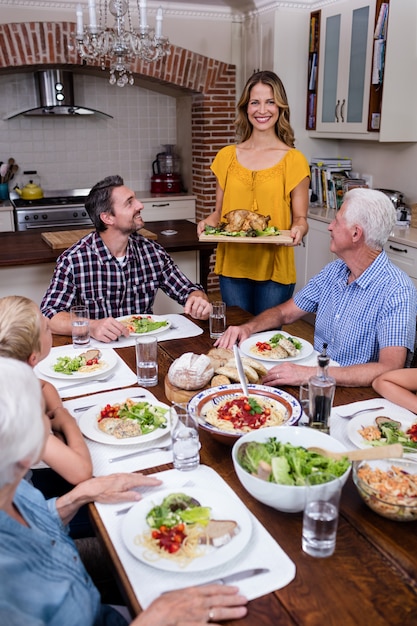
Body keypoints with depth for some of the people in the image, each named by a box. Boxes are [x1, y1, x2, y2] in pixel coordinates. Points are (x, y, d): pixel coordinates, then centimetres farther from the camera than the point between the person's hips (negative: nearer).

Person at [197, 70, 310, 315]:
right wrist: (208, 222, -7)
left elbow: (300, 218, 2)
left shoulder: (294, 160, -2)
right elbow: (220, 211, 13)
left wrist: (298, 229, -19)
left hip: (275, 268, -2)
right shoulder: (227, 156, 7)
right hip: (232, 266, 3)